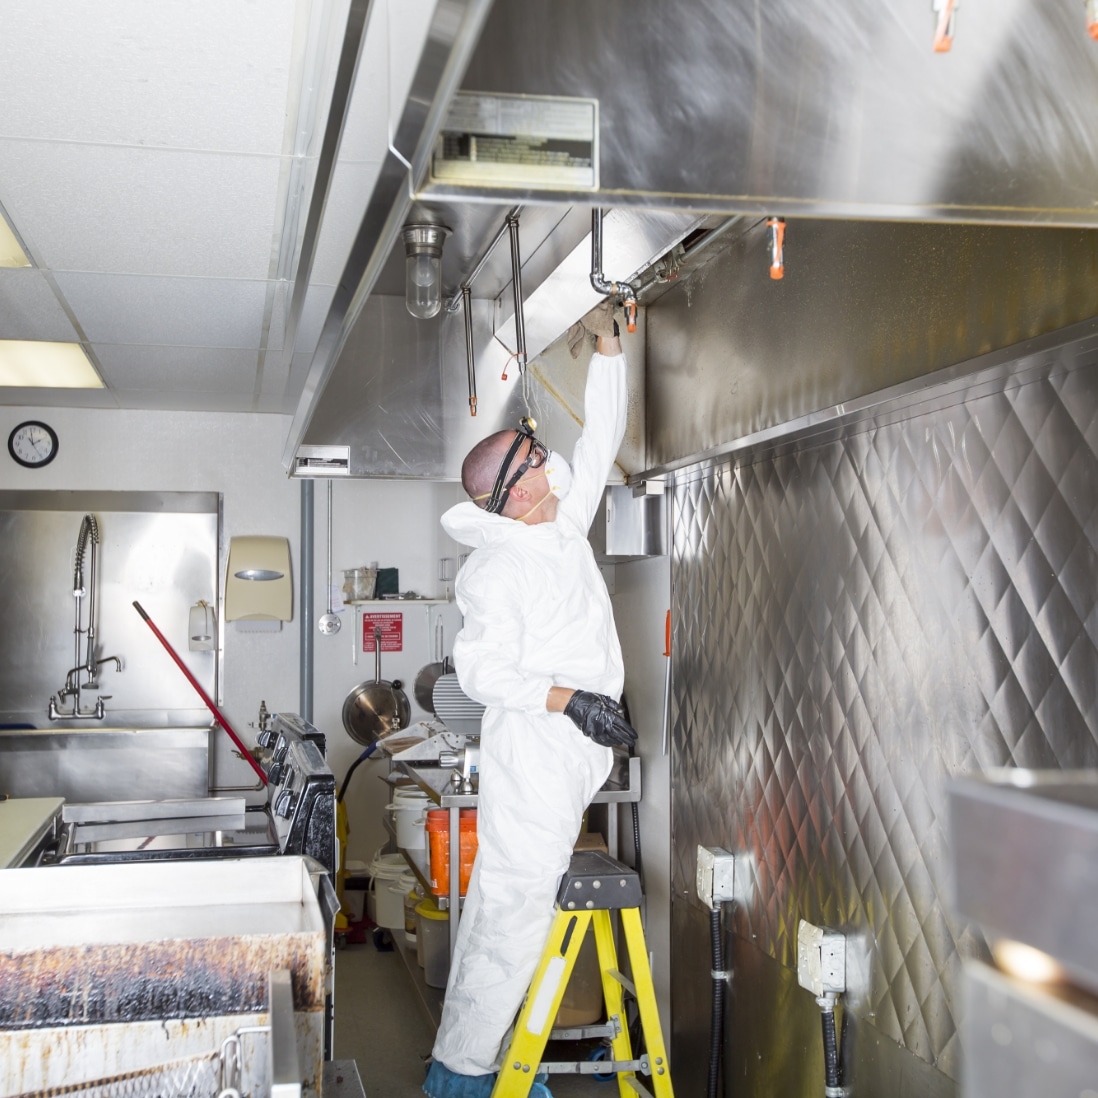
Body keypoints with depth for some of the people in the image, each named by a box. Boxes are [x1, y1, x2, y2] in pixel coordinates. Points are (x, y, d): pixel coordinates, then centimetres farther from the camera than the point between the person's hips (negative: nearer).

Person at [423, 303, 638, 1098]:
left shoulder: (565, 524, 10)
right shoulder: (497, 568, -14)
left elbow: (601, 441, 17)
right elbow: (481, 669, -17)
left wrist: (609, 344, 16)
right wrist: (572, 699, -23)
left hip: (572, 758, 8)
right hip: (533, 757, -8)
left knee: (518, 900, 13)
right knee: (514, 907, -6)